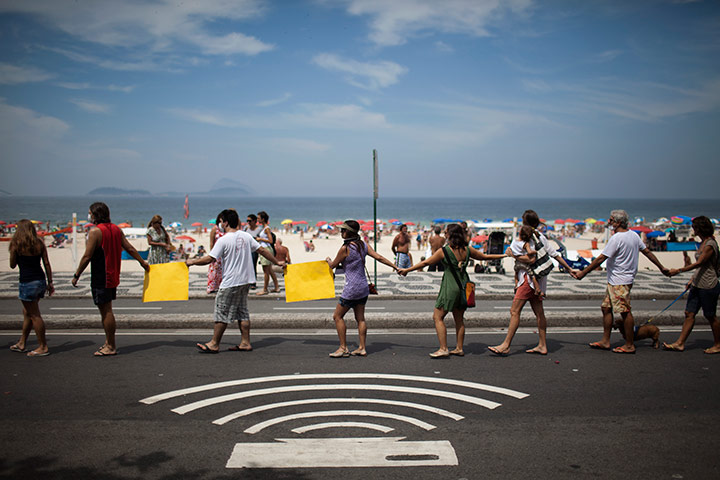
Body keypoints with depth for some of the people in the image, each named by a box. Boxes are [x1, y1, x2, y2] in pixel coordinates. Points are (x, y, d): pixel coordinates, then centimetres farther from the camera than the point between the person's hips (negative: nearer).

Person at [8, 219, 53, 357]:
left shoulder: (16, 244, -7)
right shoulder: (39, 243, 5)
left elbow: (12, 265, 2)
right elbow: (47, 264, 5)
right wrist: (50, 283, 10)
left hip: (27, 282, -6)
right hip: (40, 280, 6)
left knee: (34, 315, 0)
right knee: (27, 312, 19)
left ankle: (43, 347, 3)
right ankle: (22, 343, 30)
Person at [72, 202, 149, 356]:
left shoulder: (95, 231, -14)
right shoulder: (116, 229, 9)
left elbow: (87, 256, -16)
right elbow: (130, 248, 13)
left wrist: (76, 275, -8)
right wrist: (143, 263, 24)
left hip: (101, 278, -8)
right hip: (112, 276, 8)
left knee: (106, 311, -2)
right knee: (106, 310, 17)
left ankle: (111, 347, 3)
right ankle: (108, 342, 25)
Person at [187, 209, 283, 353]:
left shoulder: (223, 240, -13)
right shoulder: (246, 236, 6)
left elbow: (210, 259, -15)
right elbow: (262, 250, 9)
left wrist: (192, 262, 0)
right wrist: (277, 262, 18)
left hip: (230, 283, -7)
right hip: (245, 281, 7)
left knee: (222, 312, 1)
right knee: (242, 312, 13)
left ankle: (214, 344, 8)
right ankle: (245, 343, 14)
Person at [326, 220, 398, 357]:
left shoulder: (345, 248, -15)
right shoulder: (363, 244, 3)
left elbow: (333, 265, -2)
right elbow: (379, 257, 0)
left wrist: (328, 260, 21)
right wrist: (396, 267, 6)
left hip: (351, 288, -8)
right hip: (363, 287, 8)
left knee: (337, 316, 4)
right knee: (360, 318, 13)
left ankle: (343, 348, 4)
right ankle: (362, 348, 14)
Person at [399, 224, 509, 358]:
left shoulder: (444, 251, -10)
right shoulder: (467, 250, 3)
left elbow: (425, 263, -6)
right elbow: (485, 257, 17)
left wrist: (407, 270, 4)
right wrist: (503, 255, 33)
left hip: (450, 286, -6)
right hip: (463, 286, 6)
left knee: (438, 317, 0)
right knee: (459, 318, 16)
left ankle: (443, 349, -7)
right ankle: (459, 348, 21)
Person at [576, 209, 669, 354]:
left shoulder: (616, 238, -18)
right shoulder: (634, 235, 10)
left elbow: (600, 259, -17)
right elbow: (647, 252, 16)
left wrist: (583, 273, -11)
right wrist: (661, 267, 25)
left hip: (619, 281, -10)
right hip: (614, 281, 10)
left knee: (625, 312, -4)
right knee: (606, 308, 12)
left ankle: (629, 345, 3)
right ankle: (605, 341, 17)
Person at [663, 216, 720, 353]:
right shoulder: (702, 243, 12)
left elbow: (699, 263, -21)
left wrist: (678, 270, -21)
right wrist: (692, 279, 20)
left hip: (708, 285, -9)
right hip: (698, 284, 9)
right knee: (689, 313, 6)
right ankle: (680, 343, 8)